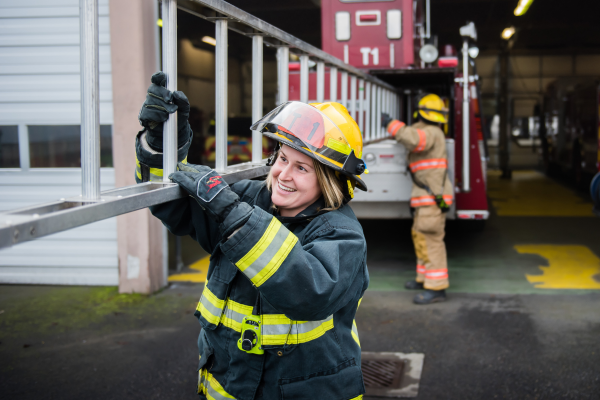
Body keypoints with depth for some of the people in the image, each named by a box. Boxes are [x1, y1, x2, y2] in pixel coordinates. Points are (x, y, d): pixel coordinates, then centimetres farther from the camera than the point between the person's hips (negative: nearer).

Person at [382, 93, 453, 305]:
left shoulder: (431, 132, -14)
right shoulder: (428, 132, 18)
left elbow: (412, 139, -35)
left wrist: (392, 124, -23)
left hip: (433, 196, -10)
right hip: (427, 196, 10)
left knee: (430, 240, -10)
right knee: (420, 236, 19)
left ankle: (437, 288, -9)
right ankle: (425, 279, 30)